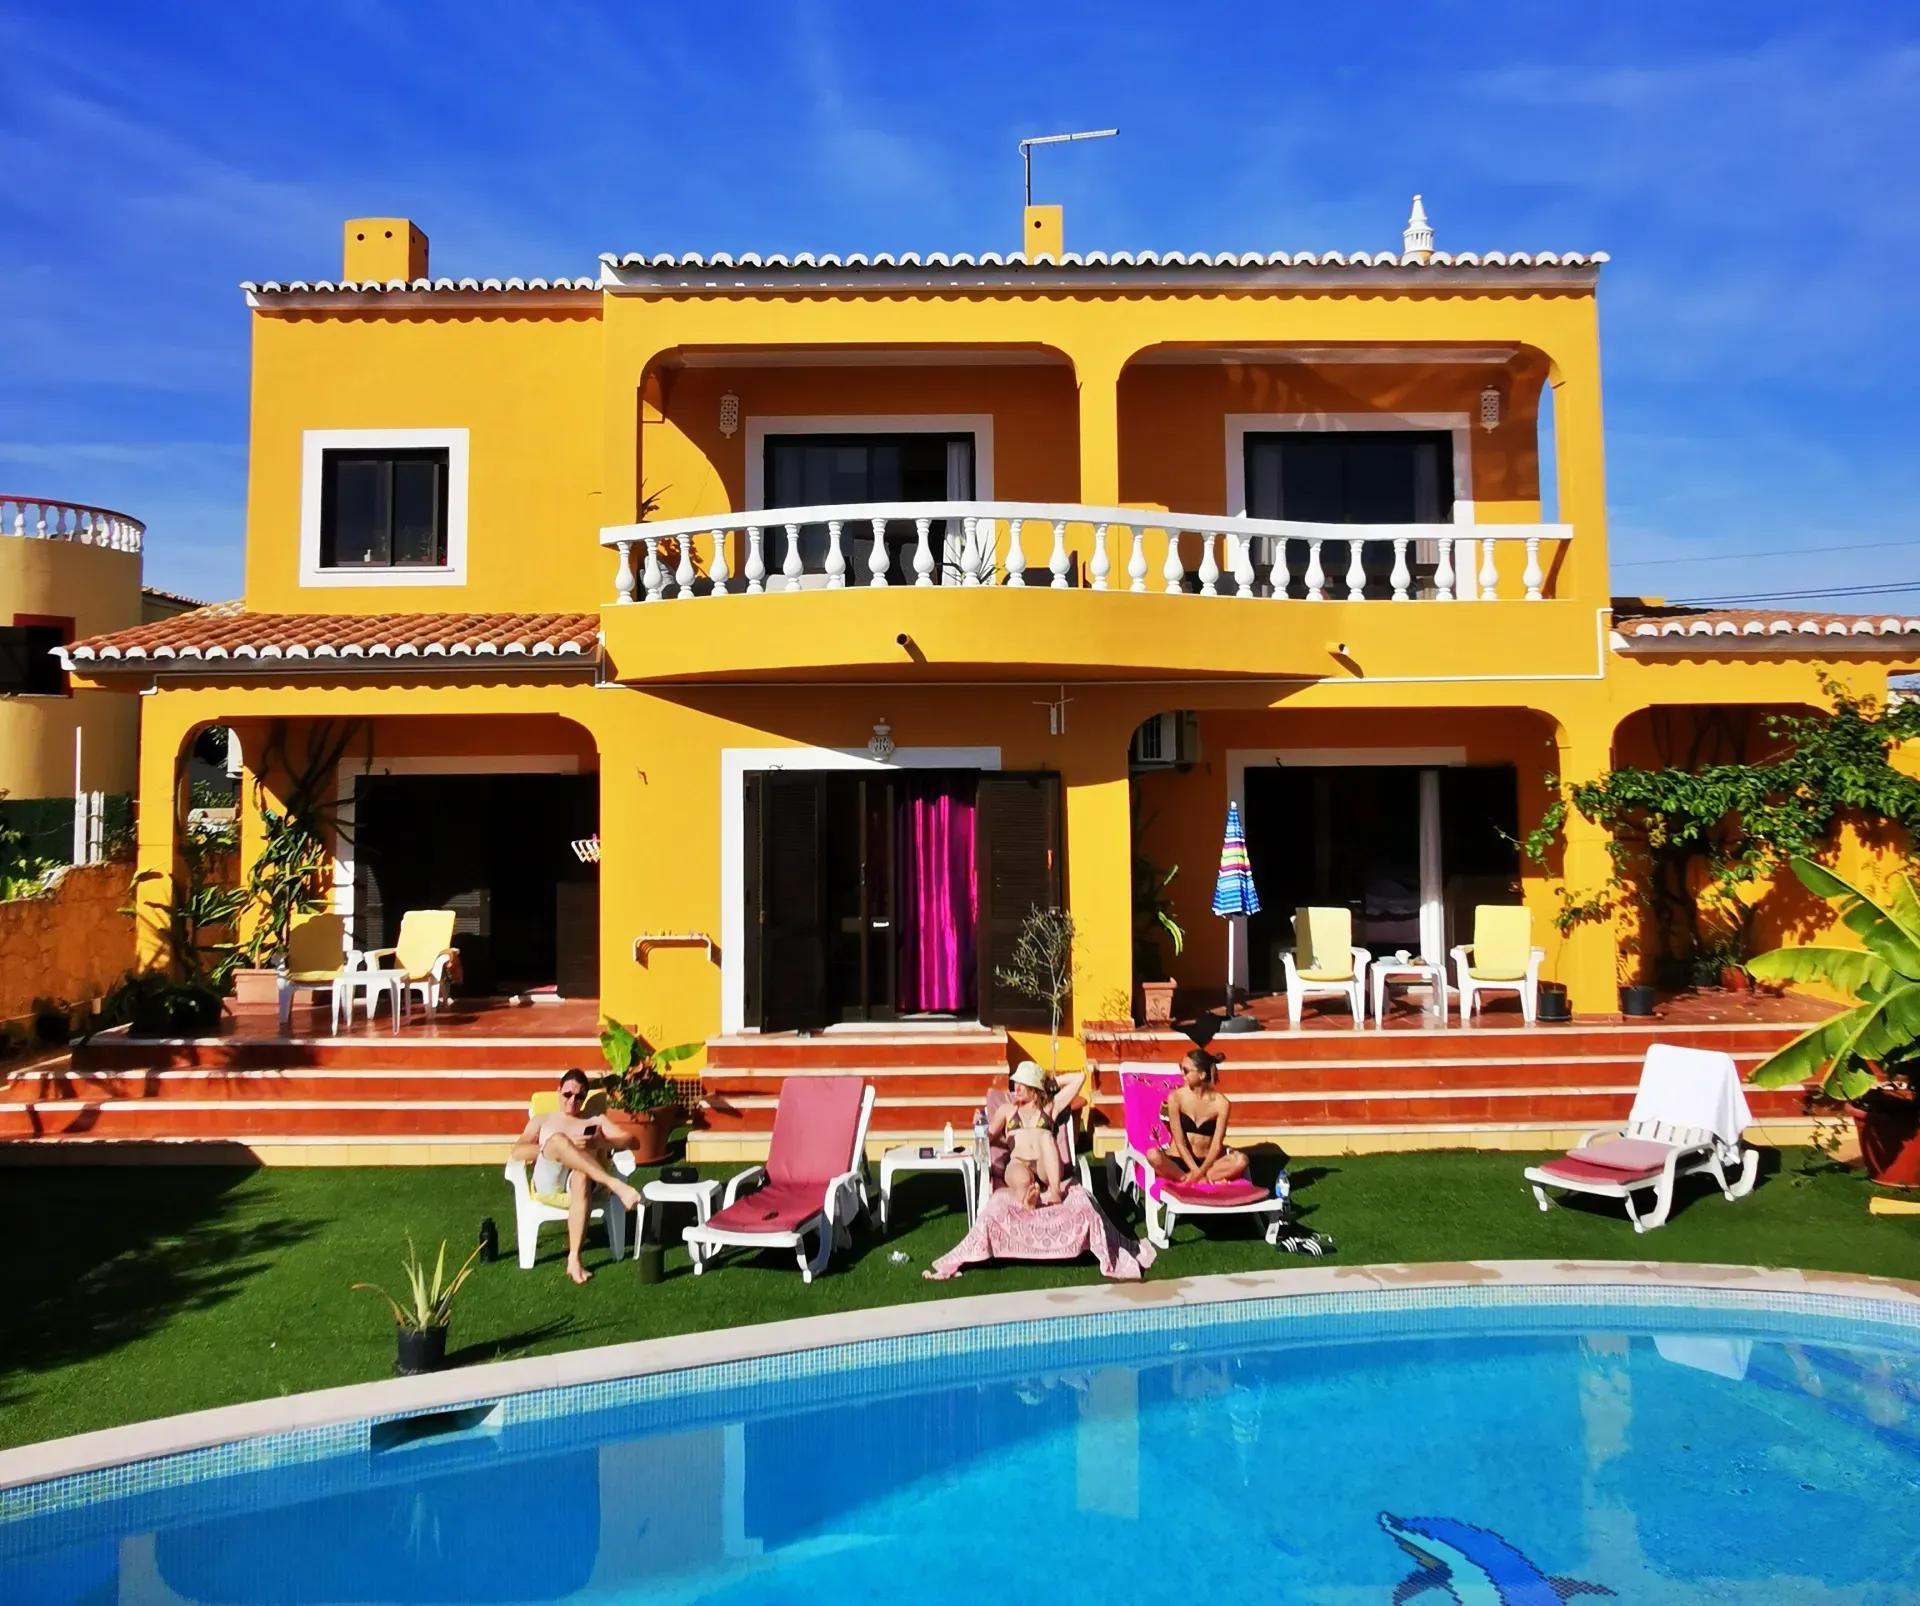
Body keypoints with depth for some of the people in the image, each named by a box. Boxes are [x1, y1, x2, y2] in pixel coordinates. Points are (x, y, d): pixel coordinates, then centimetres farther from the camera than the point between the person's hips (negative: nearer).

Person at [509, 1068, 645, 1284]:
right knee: (558, 1139, -33)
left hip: (581, 1177, 0)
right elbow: (517, 1152, 9)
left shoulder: (597, 1120, 30)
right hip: (548, 1181, 0)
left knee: (582, 1176, -41)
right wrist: (567, 1146, -5)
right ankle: (616, 1185, -46)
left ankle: (574, 1258, -45)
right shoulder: (541, 1120, 29)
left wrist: (599, 1143, -8)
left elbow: (631, 1140, 14)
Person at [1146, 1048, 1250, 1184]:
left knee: (1241, 1160, -27)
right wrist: (1196, 1171, -20)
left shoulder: (1221, 1102, -8)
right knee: (1153, 1155, -33)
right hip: (1179, 1162, 0)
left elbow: (1216, 1145, -11)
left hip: (1206, 1163, 1)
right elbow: (1179, 1142, -11)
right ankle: (1212, 1178, -23)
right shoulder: (1176, 1097, -9)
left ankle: (1184, 1178, -24)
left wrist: (1201, 1172, -22)